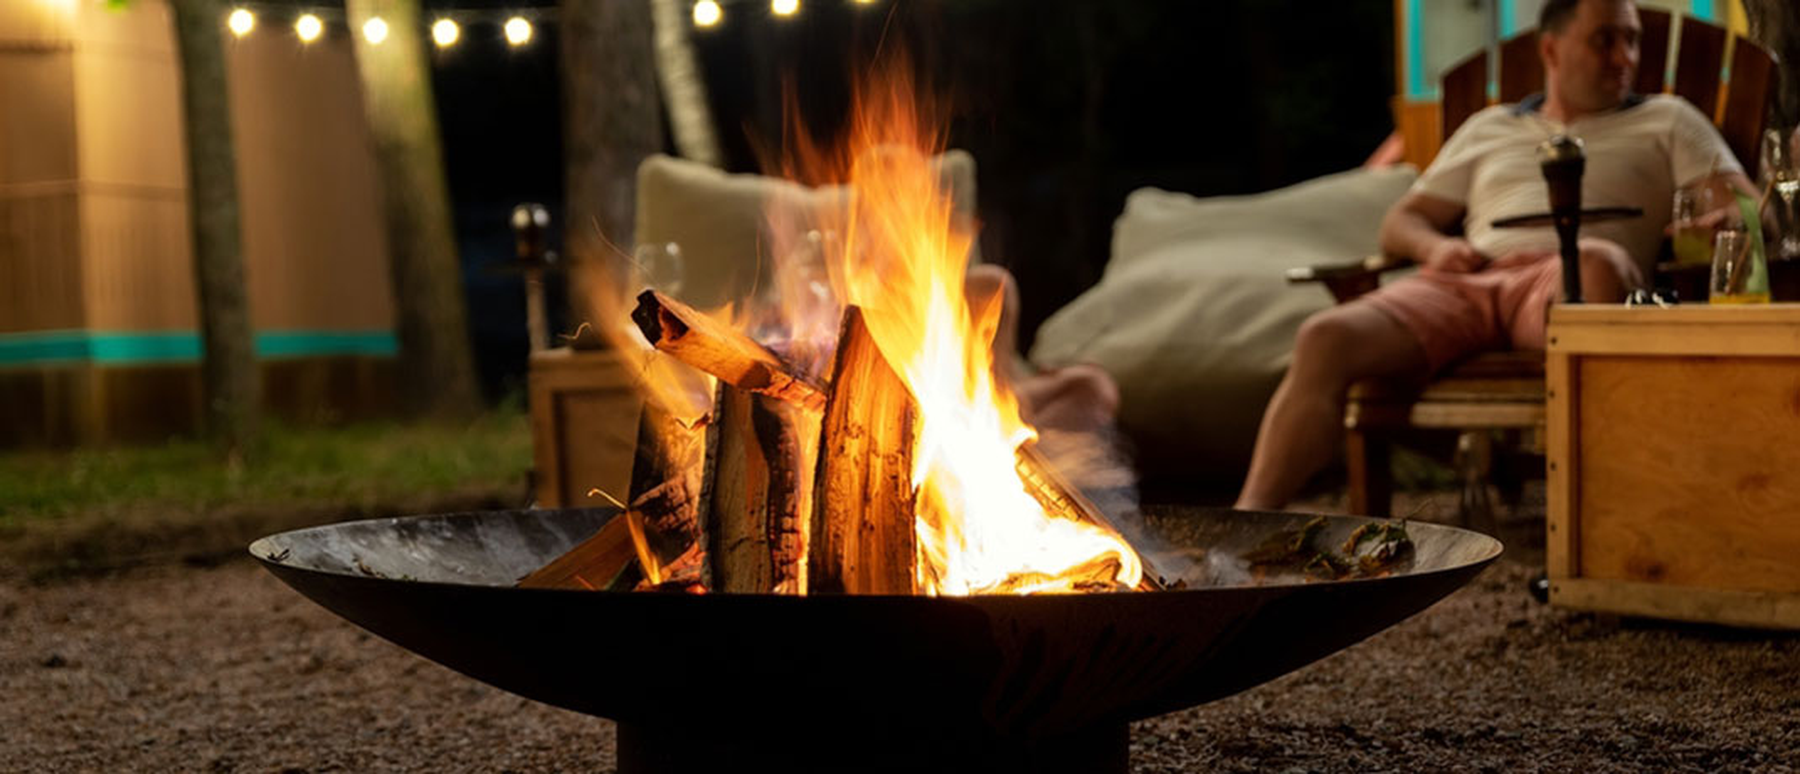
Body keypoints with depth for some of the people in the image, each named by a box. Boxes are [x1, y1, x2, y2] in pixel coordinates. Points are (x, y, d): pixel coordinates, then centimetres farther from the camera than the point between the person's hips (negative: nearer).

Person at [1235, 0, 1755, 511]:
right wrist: (1434, 246, 3)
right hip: (1463, 284, 2)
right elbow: (1399, 222, 28)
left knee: (1597, 261, -41)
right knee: (1326, 338, -26)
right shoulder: (1488, 129, 32)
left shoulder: (1666, 121, 27)